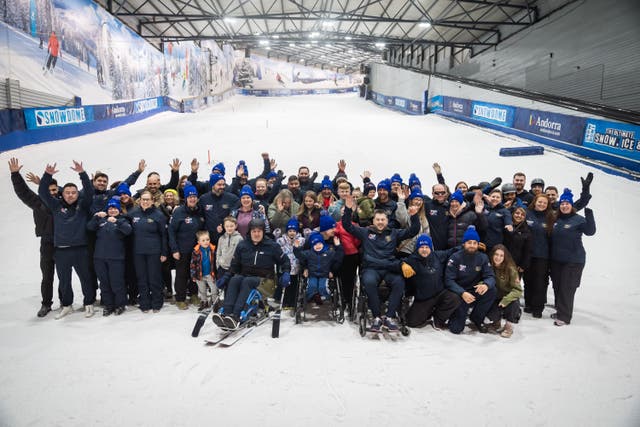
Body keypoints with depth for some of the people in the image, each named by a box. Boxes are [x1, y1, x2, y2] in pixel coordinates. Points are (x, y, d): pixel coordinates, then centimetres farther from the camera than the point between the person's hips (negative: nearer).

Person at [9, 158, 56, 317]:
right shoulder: (39, 202, 3)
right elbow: (23, 191, 3)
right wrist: (15, 174, -6)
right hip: (47, 245, 1)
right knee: (47, 277, 9)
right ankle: (46, 304, 20)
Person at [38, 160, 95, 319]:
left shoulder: (83, 205, 3)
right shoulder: (56, 205, 7)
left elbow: (89, 190, -9)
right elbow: (42, 192, 1)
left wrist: (82, 173, -22)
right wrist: (47, 175, -13)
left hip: (80, 249, -2)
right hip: (61, 250, 2)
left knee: (85, 278, 6)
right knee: (63, 280, 12)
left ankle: (89, 304, 20)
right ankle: (67, 305, 27)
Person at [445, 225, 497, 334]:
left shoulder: (483, 258, -2)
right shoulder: (455, 258, -11)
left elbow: (490, 276, -9)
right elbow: (449, 280, -18)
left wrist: (486, 285, -35)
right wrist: (462, 293, -35)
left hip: (475, 292, 3)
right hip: (459, 294, -3)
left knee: (491, 290, -27)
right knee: (456, 329, -15)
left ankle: (477, 318, -3)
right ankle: (456, 314, 23)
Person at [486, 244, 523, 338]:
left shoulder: (510, 269, -18)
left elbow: (518, 290, -18)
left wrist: (506, 300, -33)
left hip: (509, 297, -1)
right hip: (495, 298, 2)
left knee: (514, 302, -34)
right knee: (490, 312, -27)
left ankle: (509, 326, -6)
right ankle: (497, 321, 13)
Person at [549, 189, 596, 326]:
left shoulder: (578, 219, -8)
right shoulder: (556, 219, 6)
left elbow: (590, 231, -23)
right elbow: (551, 237, 18)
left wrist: (589, 215, -35)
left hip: (573, 261, -5)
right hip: (556, 259, 6)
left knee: (567, 288, -3)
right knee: (557, 286, 13)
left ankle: (564, 316, 3)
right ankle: (560, 310, 29)